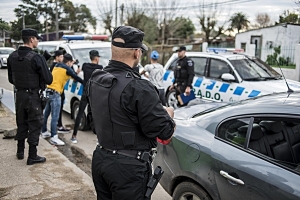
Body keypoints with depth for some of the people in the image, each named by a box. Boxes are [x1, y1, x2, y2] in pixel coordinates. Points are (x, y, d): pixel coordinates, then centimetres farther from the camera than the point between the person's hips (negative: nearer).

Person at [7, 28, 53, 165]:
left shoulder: (12, 56, 2)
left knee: (21, 123, 19)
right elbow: (48, 79, -16)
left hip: (19, 94, 7)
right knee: (35, 125, 3)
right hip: (33, 96, -6)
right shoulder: (36, 58, -19)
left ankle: (20, 152, 30)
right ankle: (32, 156, 7)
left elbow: (11, 79, 11)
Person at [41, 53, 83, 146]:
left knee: (46, 114, 18)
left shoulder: (56, 66, 17)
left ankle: (44, 132, 31)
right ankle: (54, 137, -10)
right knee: (55, 117, -9)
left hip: (49, 91, 9)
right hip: (55, 93, -9)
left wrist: (71, 65, 30)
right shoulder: (67, 69, -5)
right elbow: (76, 77, 1)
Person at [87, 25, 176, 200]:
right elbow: (165, 131, -19)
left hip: (100, 159, 8)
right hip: (128, 166, -7)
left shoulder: (94, 80, 1)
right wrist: (168, 114, 2)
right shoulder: (138, 87, -24)